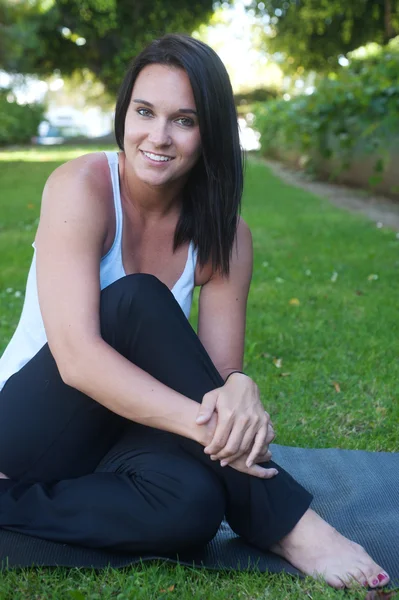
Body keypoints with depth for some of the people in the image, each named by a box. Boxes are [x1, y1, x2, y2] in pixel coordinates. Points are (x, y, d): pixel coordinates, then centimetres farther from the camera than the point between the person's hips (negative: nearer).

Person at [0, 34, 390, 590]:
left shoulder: (226, 236, -4)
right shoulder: (83, 187, -17)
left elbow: (222, 368, -9)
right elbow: (77, 357, -28)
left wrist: (239, 390, -35)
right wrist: (204, 424, -39)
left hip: (123, 433, 3)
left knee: (193, 502, -34)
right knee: (138, 299, -32)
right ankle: (284, 521, -28)